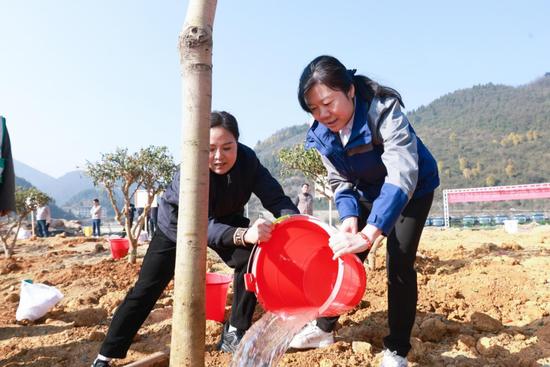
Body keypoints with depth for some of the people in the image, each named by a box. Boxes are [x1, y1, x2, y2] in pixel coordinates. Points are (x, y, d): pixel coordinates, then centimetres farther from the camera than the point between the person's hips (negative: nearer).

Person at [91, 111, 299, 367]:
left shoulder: (247, 160, -28)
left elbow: (276, 198, -31)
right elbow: (203, 225, -46)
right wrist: (243, 235, -66)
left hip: (224, 220, 3)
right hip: (178, 224, -3)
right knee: (147, 288, -6)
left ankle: (235, 333, -2)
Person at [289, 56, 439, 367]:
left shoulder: (384, 110, -35)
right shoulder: (322, 132, -17)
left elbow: (402, 174, -46)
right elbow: (341, 181, -8)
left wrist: (368, 234, -55)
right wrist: (349, 218, -29)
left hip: (412, 189, -5)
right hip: (368, 192, 5)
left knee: (400, 262, -13)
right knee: (344, 255, 5)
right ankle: (324, 328, 24)